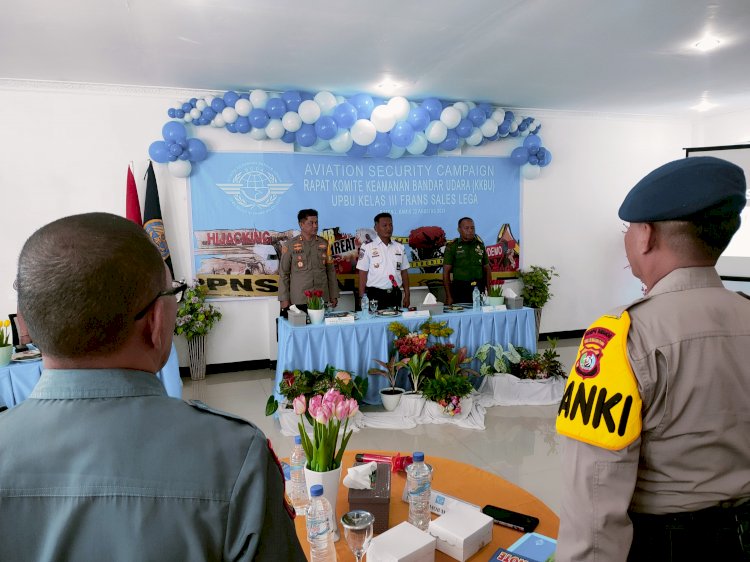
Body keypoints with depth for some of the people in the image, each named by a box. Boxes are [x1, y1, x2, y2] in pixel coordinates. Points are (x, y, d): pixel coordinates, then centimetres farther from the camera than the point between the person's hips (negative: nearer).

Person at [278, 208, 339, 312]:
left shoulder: (324, 243, 8)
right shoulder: (290, 245, 0)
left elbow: (331, 270, 11)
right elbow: (283, 274, 1)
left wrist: (334, 296, 8)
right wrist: (284, 299, -3)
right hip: (299, 300, -2)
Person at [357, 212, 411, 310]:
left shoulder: (400, 247, 9)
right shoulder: (367, 248, -4)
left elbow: (404, 272, 12)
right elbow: (363, 274, -3)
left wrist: (407, 295, 8)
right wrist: (362, 298, -7)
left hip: (396, 295, 4)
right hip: (376, 295, -4)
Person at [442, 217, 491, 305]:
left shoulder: (480, 245, 11)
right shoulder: (452, 246, -1)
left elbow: (487, 269, 15)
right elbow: (446, 272, -3)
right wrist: (449, 297, -8)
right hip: (460, 290, -3)